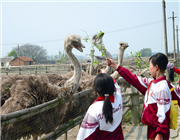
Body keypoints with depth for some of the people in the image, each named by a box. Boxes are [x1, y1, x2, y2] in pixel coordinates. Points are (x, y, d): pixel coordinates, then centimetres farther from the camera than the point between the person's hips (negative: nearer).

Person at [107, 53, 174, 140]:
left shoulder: (162, 87, -21)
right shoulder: (152, 83, 5)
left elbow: (163, 114, -22)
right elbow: (134, 79, 13)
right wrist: (116, 67, 16)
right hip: (151, 128, 8)